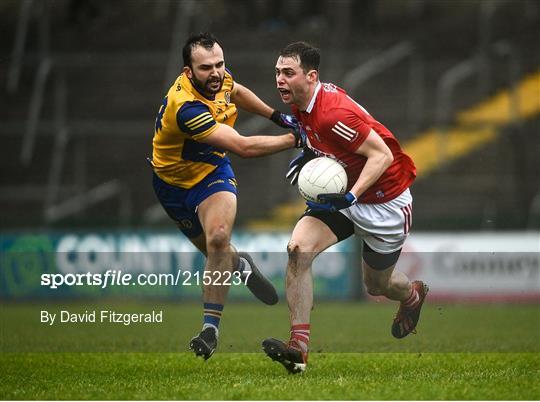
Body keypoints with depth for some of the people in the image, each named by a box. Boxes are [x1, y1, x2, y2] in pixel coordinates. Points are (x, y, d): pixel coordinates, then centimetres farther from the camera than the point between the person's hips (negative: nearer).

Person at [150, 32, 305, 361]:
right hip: (175, 182, -3)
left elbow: (237, 92, 15)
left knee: (218, 238, -24)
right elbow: (243, 147, -39)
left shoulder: (220, 77, -15)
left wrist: (277, 116, 10)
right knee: (216, 250, 10)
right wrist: (294, 140, -32)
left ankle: (211, 327, -19)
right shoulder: (186, 107, -39)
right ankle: (241, 265, 49)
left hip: (213, 171, 4)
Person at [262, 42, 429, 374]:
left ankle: (414, 294, 52)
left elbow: (382, 155, -29)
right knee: (298, 248, -19)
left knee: (377, 284, 13)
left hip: (386, 202, -7)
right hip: (341, 194, 7)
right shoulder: (302, 103, -5)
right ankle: (299, 347, -19)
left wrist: (350, 197, -37)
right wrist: (310, 153, 1)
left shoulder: (333, 113, -31)